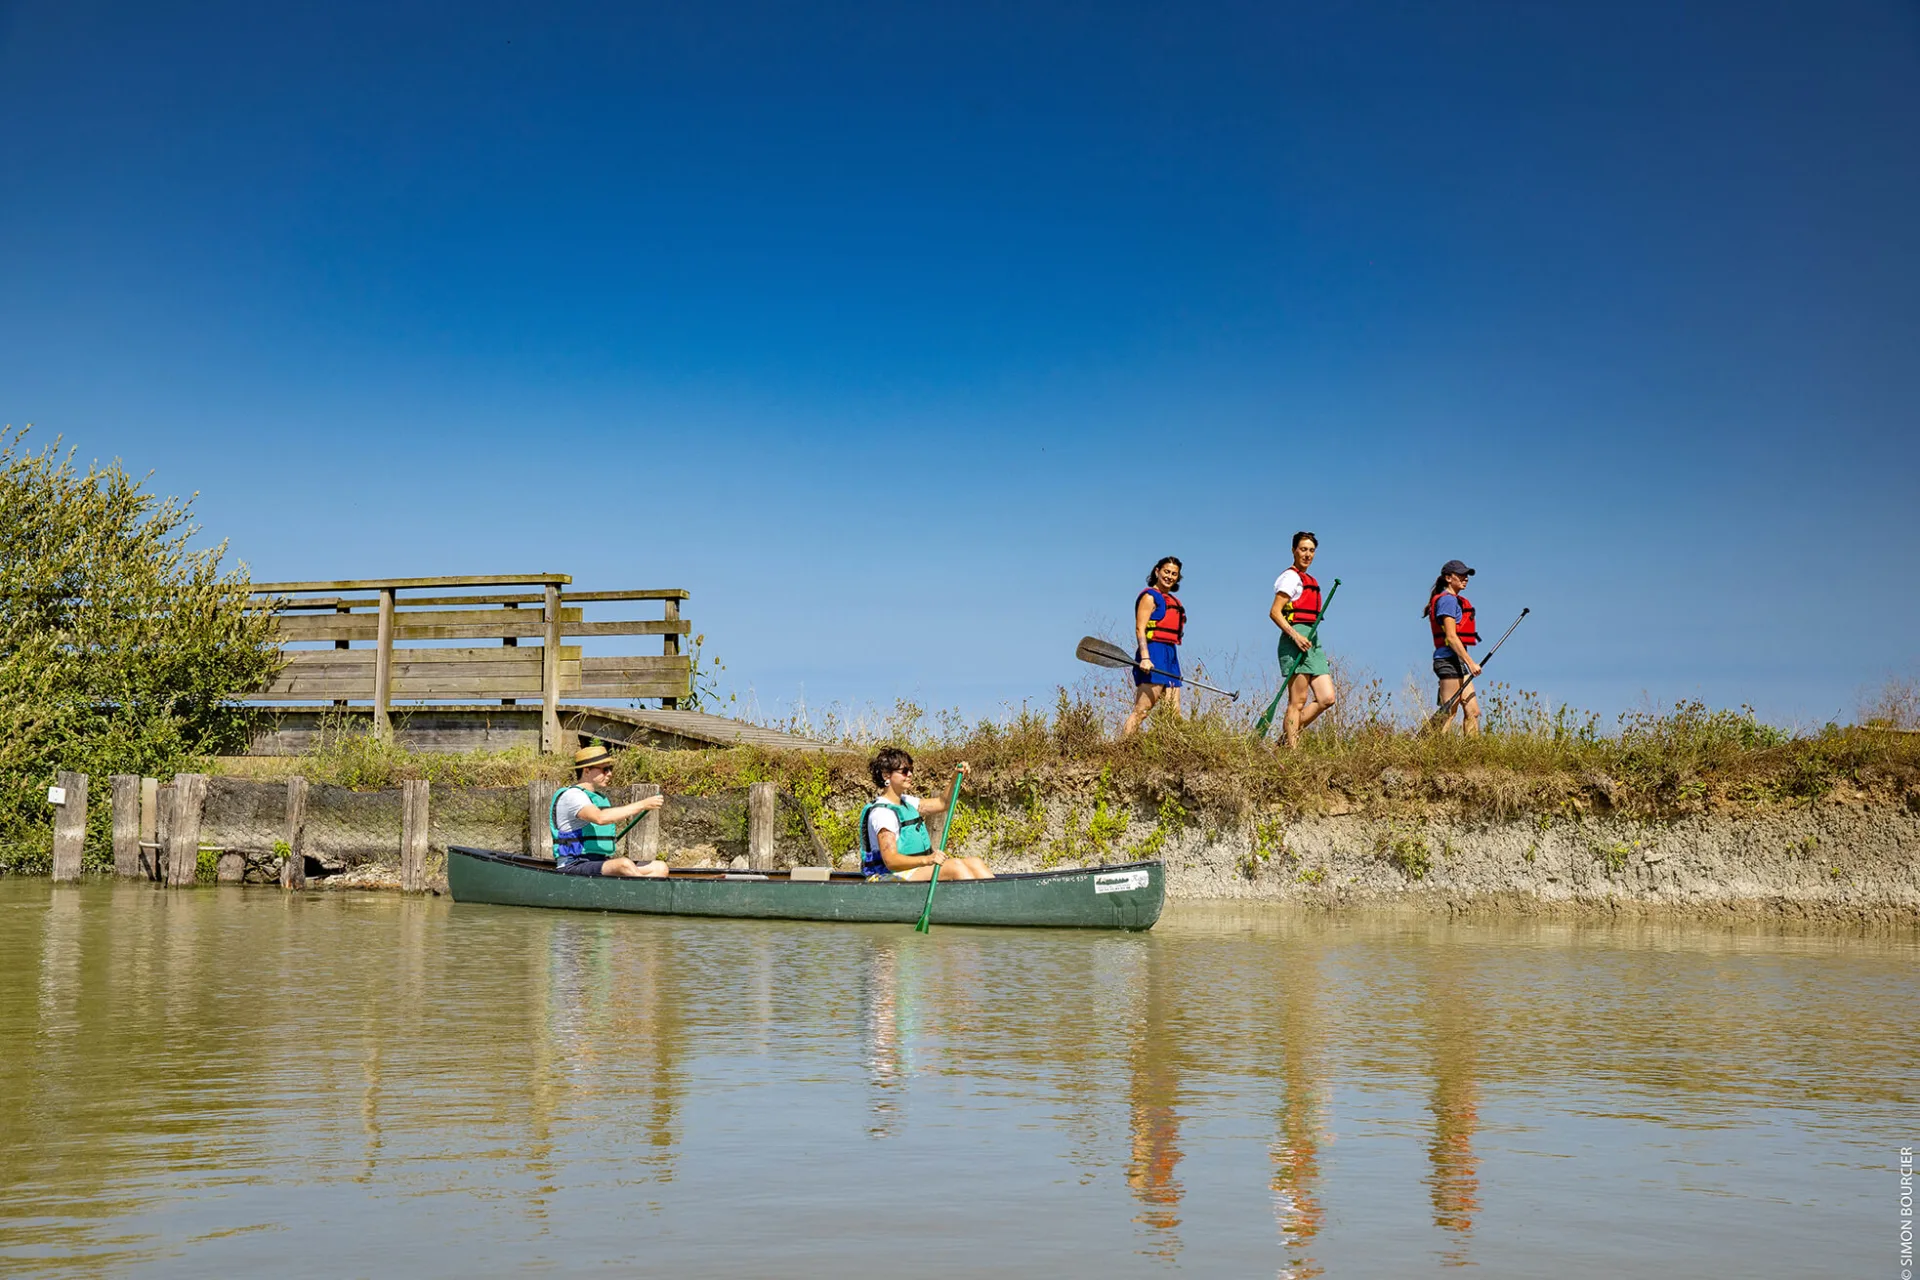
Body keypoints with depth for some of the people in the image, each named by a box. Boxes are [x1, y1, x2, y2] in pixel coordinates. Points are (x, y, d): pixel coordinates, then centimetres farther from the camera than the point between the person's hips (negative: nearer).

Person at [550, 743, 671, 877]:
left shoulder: (600, 798, 21)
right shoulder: (572, 795, -10)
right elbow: (600, 818, -29)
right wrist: (643, 805, -27)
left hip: (602, 864, 10)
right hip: (574, 866, -9)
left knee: (659, 868, -8)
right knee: (625, 865, -37)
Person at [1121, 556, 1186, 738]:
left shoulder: (1174, 601, 22)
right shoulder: (1150, 597, -3)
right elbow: (1140, 629, -13)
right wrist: (1145, 657, -25)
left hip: (1171, 656, 9)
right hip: (1153, 654, -9)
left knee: (1174, 713, 5)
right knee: (1141, 710, -16)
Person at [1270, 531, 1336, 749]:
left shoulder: (1310, 581, 22)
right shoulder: (1291, 577, -5)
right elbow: (1275, 612, -14)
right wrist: (1296, 636, -22)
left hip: (1312, 642, 9)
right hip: (1296, 640, -9)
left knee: (1326, 698, 1)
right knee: (1298, 701, -10)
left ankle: (1287, 739, 7)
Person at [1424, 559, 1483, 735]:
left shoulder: (1456, 601, 21)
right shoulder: (1447, 600, -9)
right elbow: (1450, 637, -18)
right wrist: (1471, 662, -21)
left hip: (1459, 661, 10)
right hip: (1449, 659, -10)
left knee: (1473, 711, 7)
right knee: (1448, 713, -10)